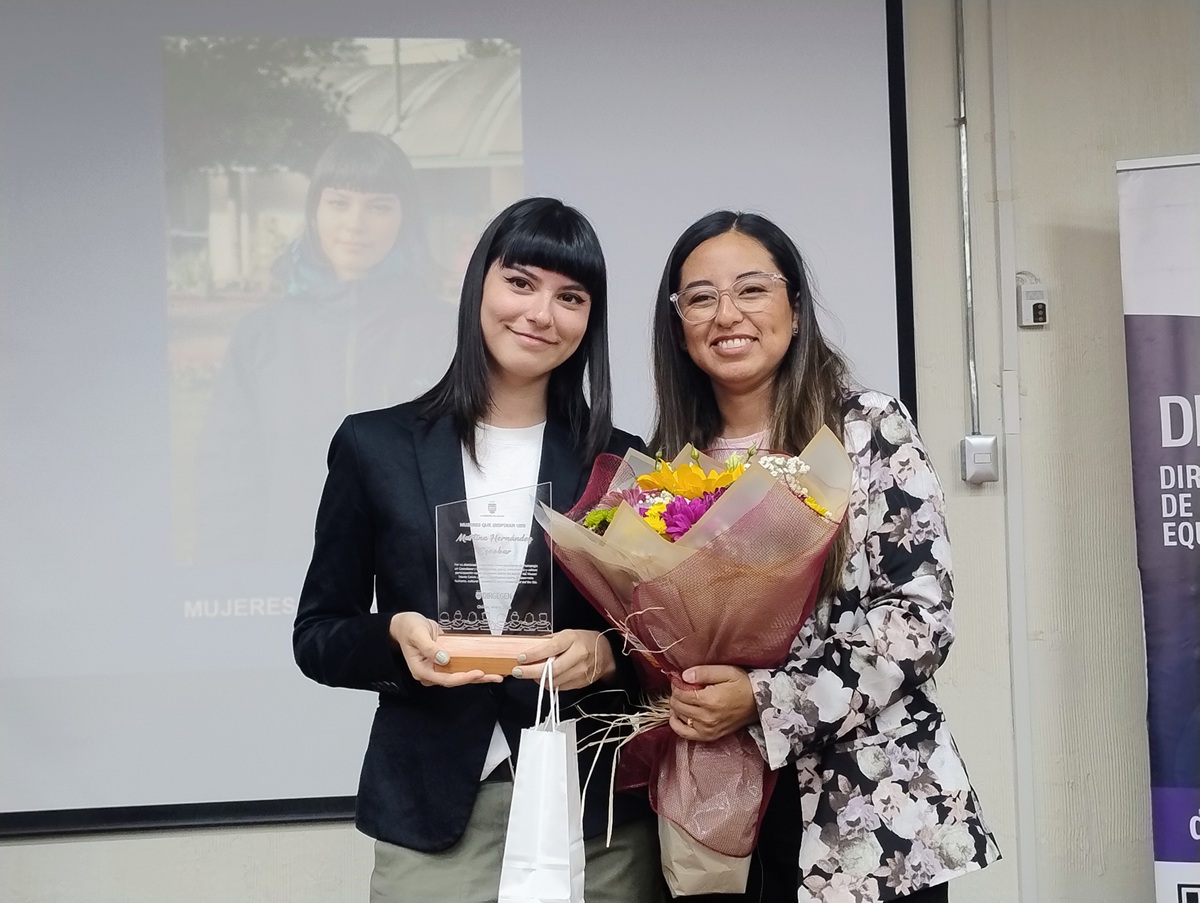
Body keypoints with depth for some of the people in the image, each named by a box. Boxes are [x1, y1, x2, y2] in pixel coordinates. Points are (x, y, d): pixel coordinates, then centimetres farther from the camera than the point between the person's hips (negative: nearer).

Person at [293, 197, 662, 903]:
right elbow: (318, 636, 4)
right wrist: (397, 635, -16)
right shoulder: (375, 445, 2)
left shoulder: (619, 462, 3)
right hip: (432, 821, 0)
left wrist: (605, 653, -16)